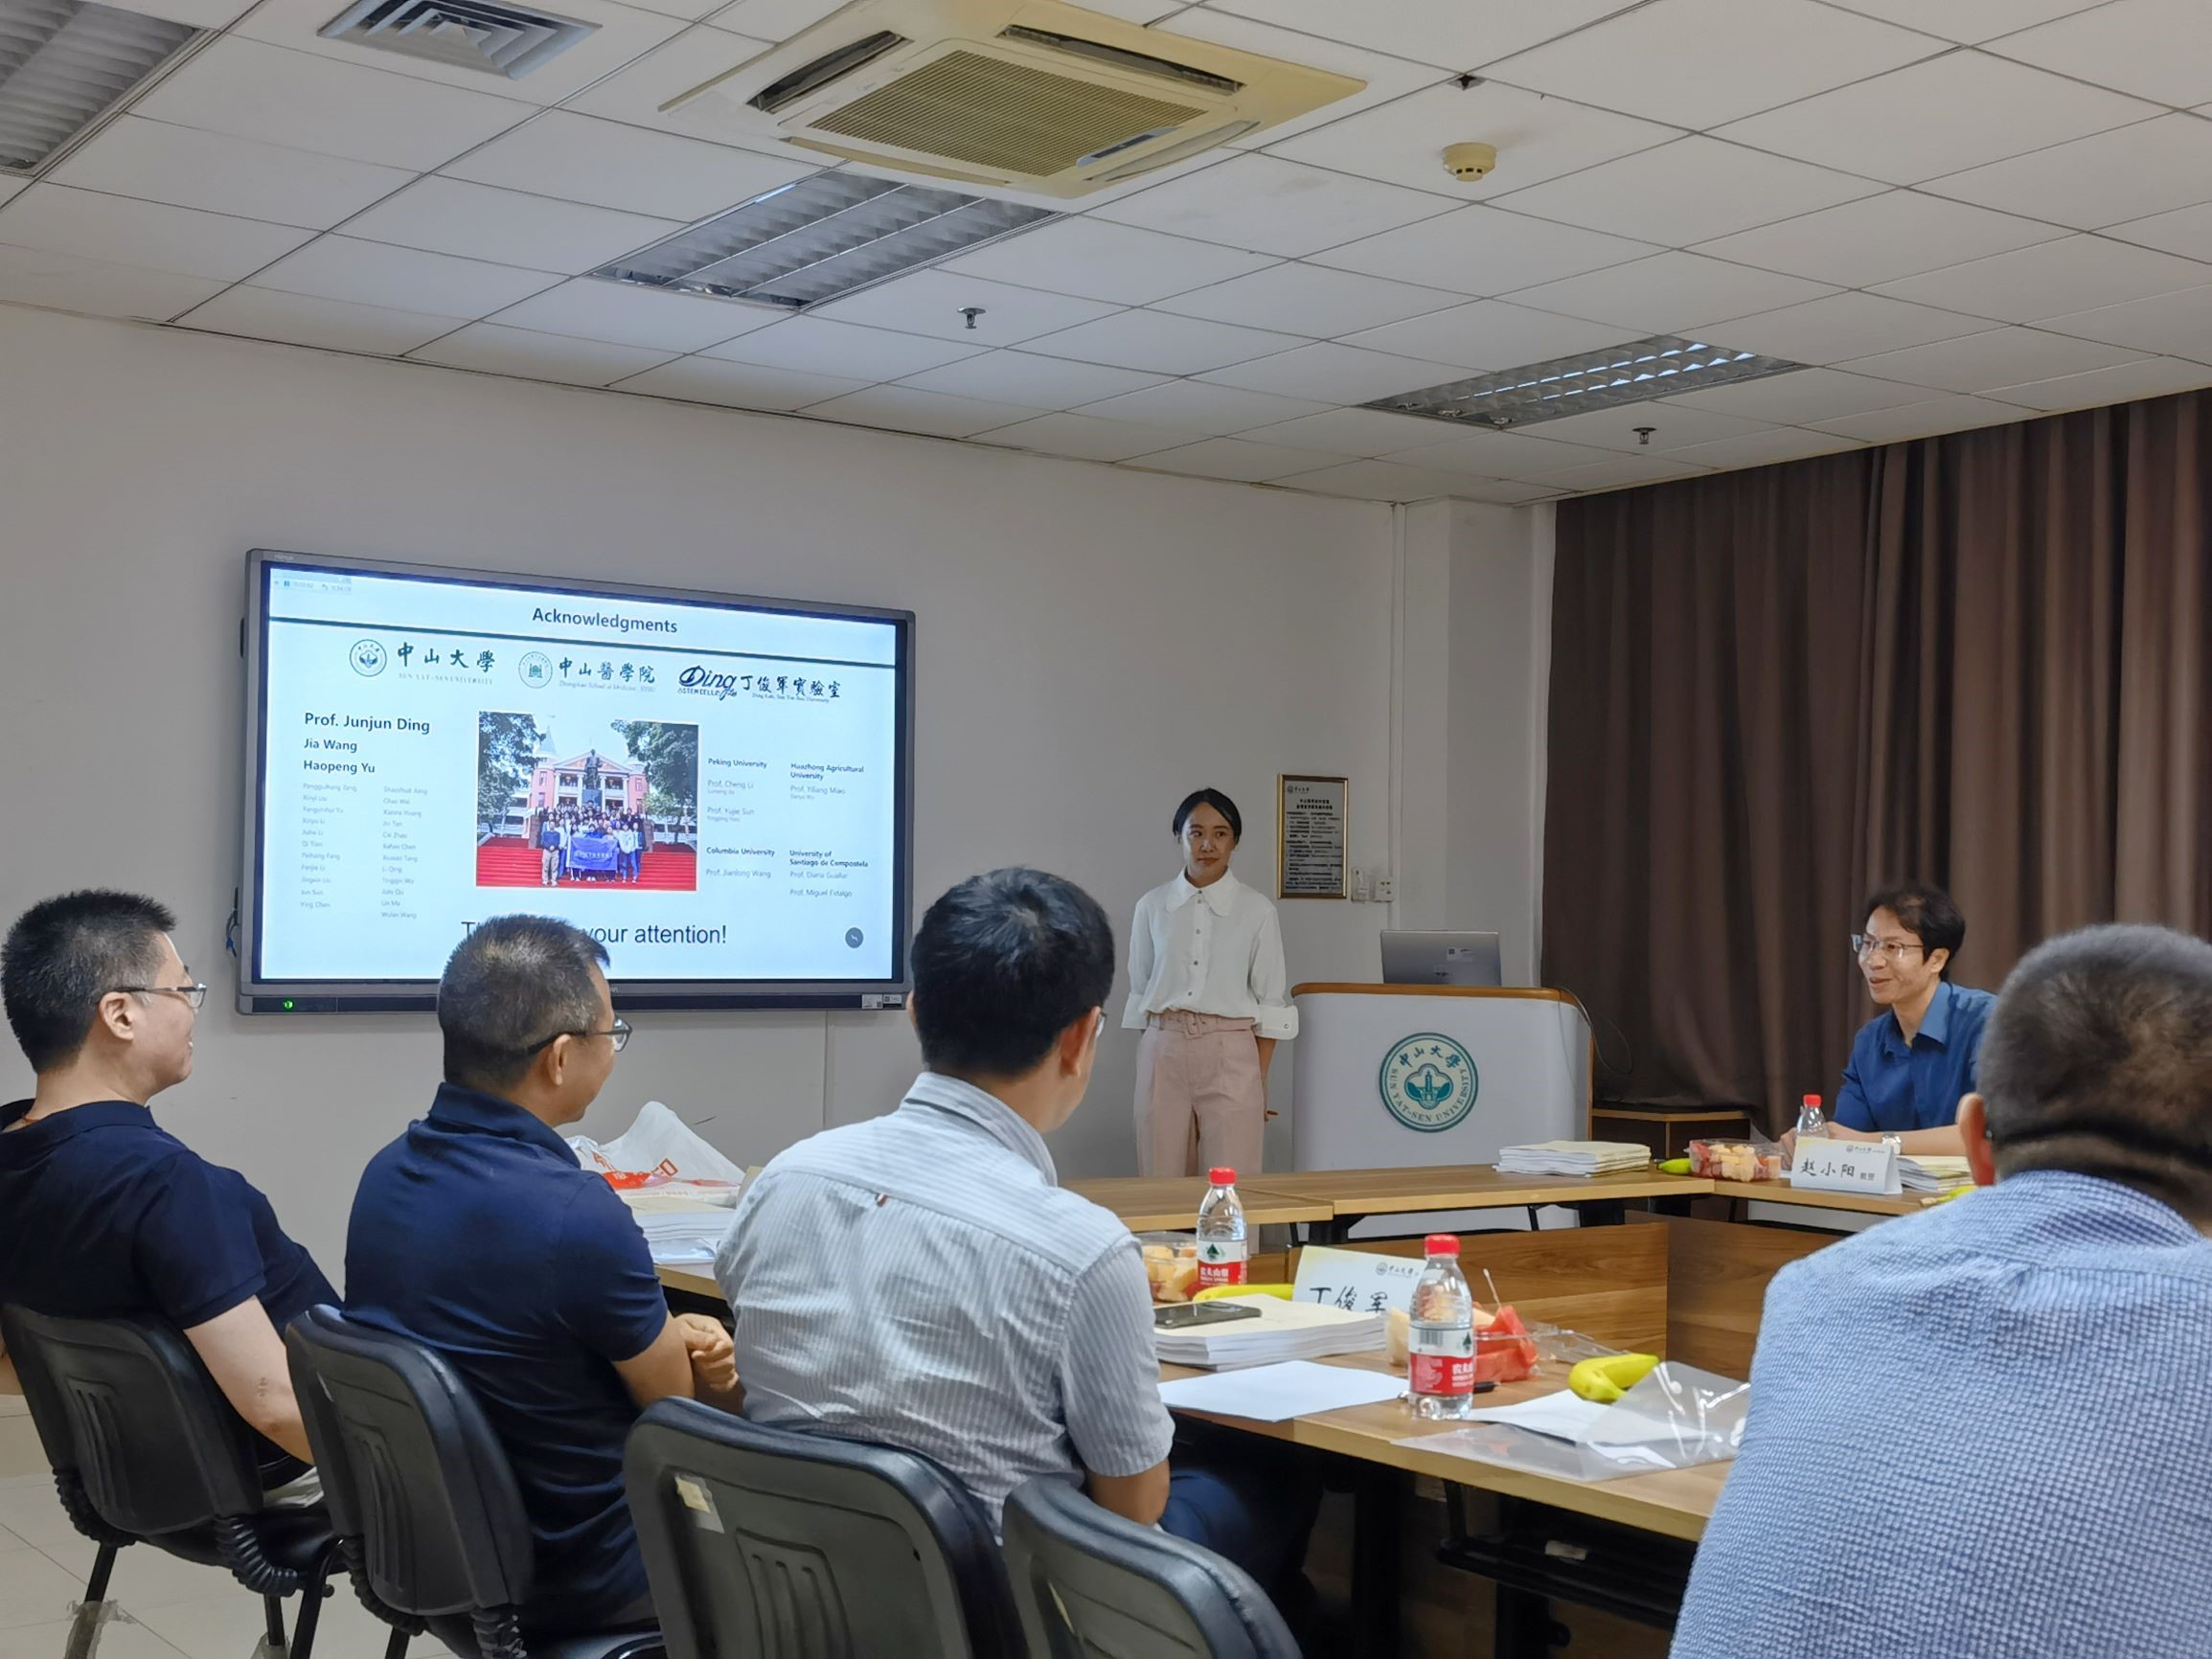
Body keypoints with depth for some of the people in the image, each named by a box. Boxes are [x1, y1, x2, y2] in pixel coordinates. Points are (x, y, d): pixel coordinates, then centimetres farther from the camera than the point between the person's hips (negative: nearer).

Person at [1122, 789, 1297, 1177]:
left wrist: (1261, 1078, -1)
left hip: (1231, 1055, -2)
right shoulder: (1152, 907, 6)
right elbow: (1138, 991, 12)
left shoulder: (1258, 912, 0)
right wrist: (1145, 1066, 8)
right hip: (1163, 1052, 2)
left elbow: (1271, 1004, 3)